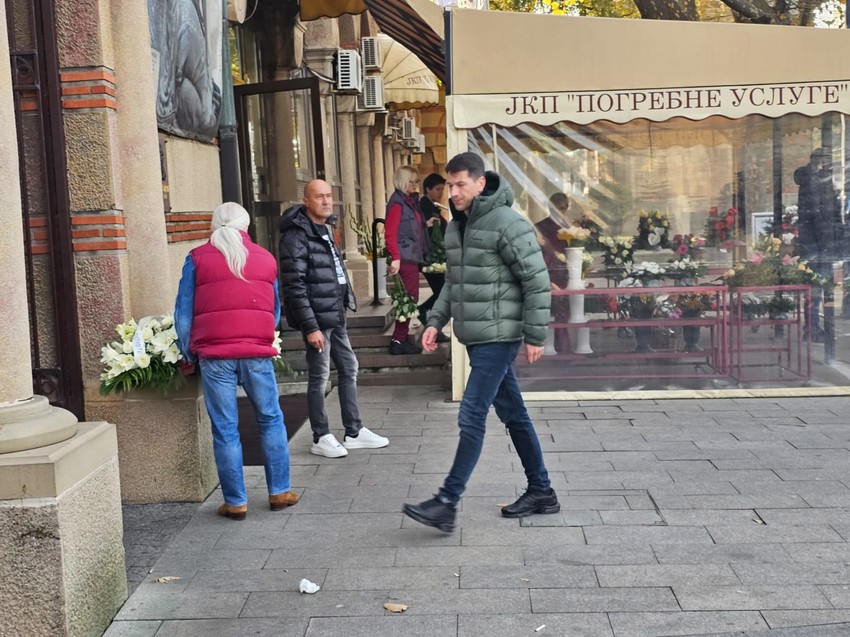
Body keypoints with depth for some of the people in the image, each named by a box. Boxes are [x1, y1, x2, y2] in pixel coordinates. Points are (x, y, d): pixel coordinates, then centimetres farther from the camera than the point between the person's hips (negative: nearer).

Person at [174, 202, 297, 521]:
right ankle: (279, 491, 19)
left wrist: (188, 354, 10)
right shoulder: (266, 259, 12)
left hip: (214, 354, -1)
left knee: (225, 430, 5)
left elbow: (183, 313, 2)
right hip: (258, 353, 2)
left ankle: (235, 502, 11)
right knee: (271, 420, 14)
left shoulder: (198, 258, 5)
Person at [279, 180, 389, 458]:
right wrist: (310, 327, -22)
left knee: (349, 370, 13)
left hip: (336, 317, 9)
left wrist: (345, 303, 16)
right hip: (316, 319, -9)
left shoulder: (324, 231, 14)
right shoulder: (297, 236, -15)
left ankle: (354, 432, 23)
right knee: (319, 377, 0)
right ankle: (321, 438, 12)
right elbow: (294, 286, -20)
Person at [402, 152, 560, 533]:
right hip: (475, 337, 9)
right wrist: (436, 321, 9)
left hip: (498, 336, -9)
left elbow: (537, 281, -14)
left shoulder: (507, 223, -14)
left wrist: (535, 336, -14)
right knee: (513, 415, 14)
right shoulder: (455, 227, 12)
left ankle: (447, 503, -3)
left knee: (471, 416, -9)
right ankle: (541, 492, 25)